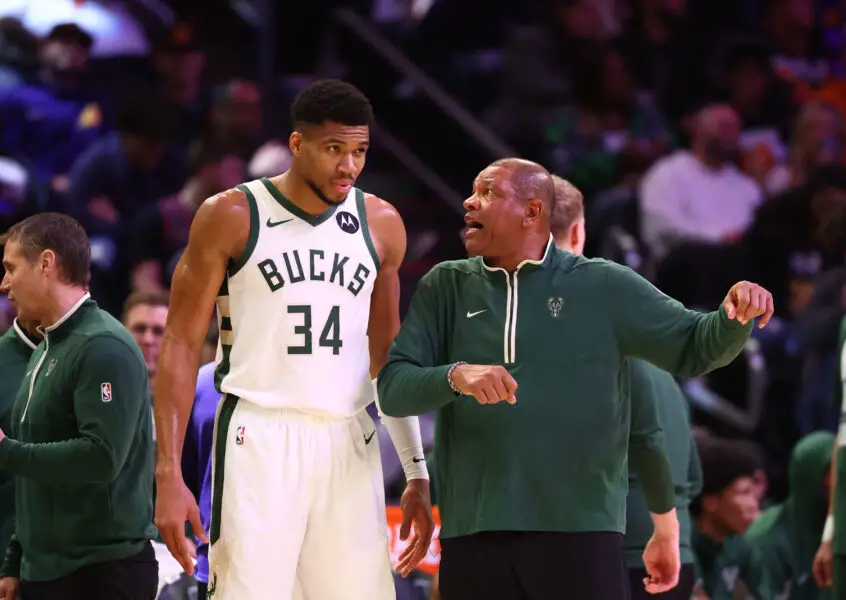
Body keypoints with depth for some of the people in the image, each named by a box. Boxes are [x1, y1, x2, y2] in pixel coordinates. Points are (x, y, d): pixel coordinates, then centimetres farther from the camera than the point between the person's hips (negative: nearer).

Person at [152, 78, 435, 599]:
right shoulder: (232, 218, -3)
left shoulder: (381, 225, 9)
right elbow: (183, 344, -3)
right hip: (259, 437, -4)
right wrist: (169, 474, -10)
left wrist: (416, 471, 15)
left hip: (349, 442, 4)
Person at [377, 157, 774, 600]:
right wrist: (454, 376, -19)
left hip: (581, 531, -2)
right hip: (473, 536, 2)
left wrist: (736, 316, -15)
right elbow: (392, 387, 2)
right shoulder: (445, 287, 10)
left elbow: (694, 347, 7)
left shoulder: (603, 287, 6)